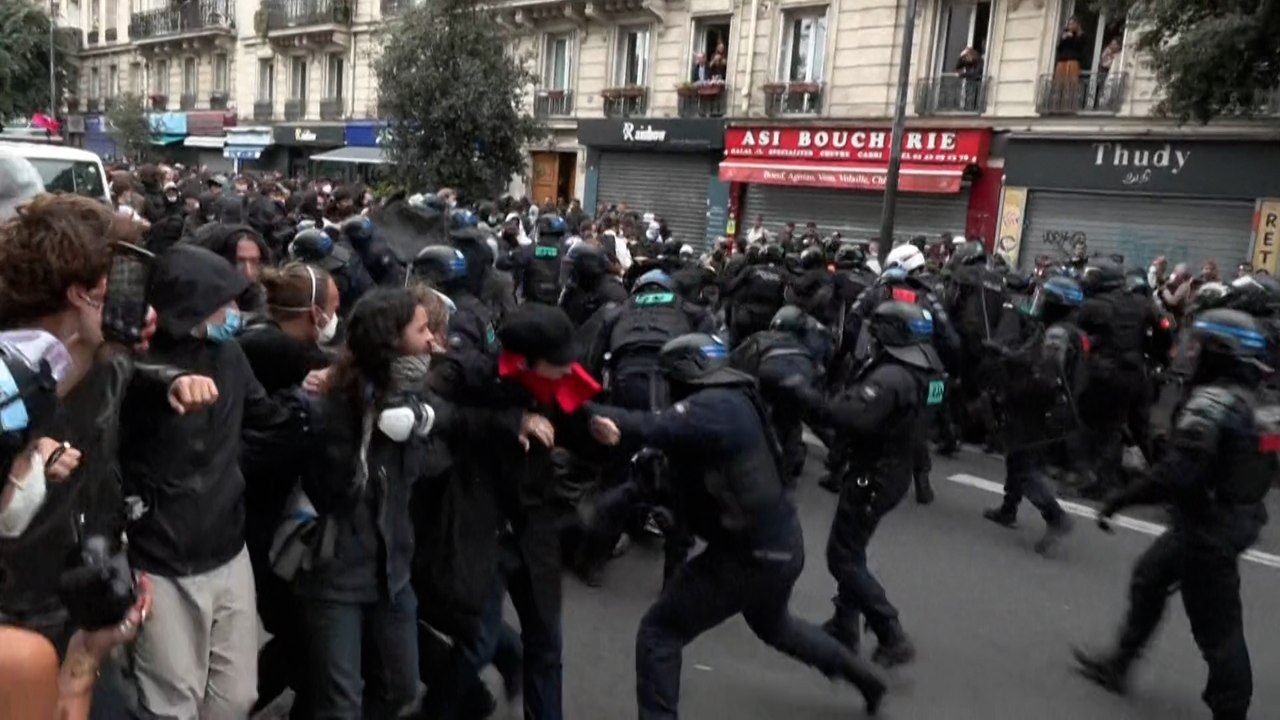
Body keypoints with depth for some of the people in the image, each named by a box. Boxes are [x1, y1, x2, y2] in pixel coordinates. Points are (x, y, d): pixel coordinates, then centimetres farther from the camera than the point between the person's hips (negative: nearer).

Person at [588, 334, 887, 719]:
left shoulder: (713, 407, -22)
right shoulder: (735, 399, 8)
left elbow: (656, 427, -41)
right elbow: (671, 429, 6)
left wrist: (597, 413, -50)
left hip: (749, 554, -10)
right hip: (782, 542, 10)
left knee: (658, 634, 0)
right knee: (772, 624, 37)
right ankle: (862, 676, 50)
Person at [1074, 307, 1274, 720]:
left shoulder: (1213, 401, -22)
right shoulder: (1263, 407, 6)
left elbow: (1176, 474, -28)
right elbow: (1257, 470, 14)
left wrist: (1119, 500, -20)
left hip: (1207, 528, -10)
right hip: (1237, 521, 10)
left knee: (1217, 629, 3)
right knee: (1149, 579, 23)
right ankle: (1118, 663, 36)